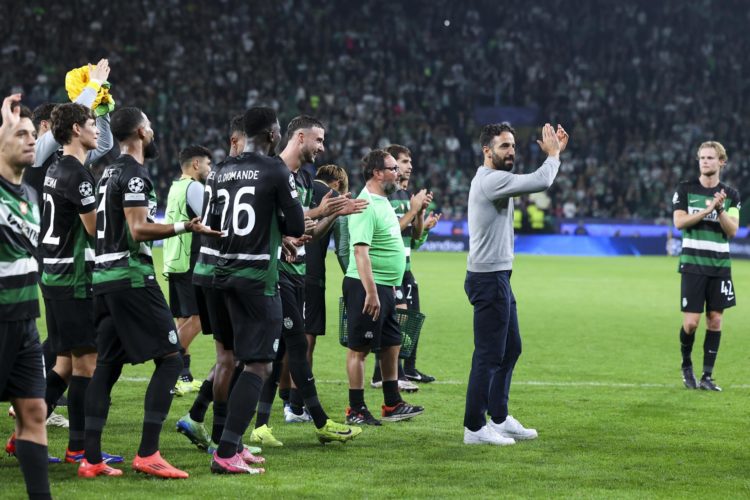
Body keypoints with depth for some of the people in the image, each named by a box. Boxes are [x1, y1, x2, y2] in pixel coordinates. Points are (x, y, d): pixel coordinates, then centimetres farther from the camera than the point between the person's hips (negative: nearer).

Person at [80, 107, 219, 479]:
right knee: (170, 359, -6)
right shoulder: (135, 174, -12)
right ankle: (147, 454, -13)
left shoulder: (109, 173, 17)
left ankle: (91, 459, 5)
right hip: (131, 276, -9)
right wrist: (186, 228, -17)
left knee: (107, 365, 9)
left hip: (104, 276, 9)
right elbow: (138, 230, -19)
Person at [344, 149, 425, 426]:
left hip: (385, 288, 10)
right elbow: (360, 250, -25)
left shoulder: (383, 202, 14)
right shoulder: (366, 206, -18)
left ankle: (393, 405, 22)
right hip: (367, 288, -10)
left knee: (391, 346, 14)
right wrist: (371, 292, -28)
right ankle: (355, 410, 2)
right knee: (359, 348, -3)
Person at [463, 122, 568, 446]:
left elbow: (537, 181, 24)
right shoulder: (490, 180, -17)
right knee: (489, 355, -7)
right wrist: (553, 154, -7)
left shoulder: (496, 179, 15)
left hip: (498, 278, 11)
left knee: (510, 349, 17)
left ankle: (499, 419, 24)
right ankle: (474, 428, -3)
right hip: (488, 279, -11)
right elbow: (540, 182, -25)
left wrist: (555, 153, 12)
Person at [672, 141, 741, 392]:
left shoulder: (731, 194, 7)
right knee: (691, 322, -7)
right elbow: (679, 221, -8)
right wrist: (707, 209, -16)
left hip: (720, 265, 2)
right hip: (693, 265, -2)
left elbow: (732, 230, -1)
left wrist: (720, 209, -17)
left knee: (715, 320, 0)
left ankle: (707, 376, 6)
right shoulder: (685, 189, 2)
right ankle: (686, 366, 19)